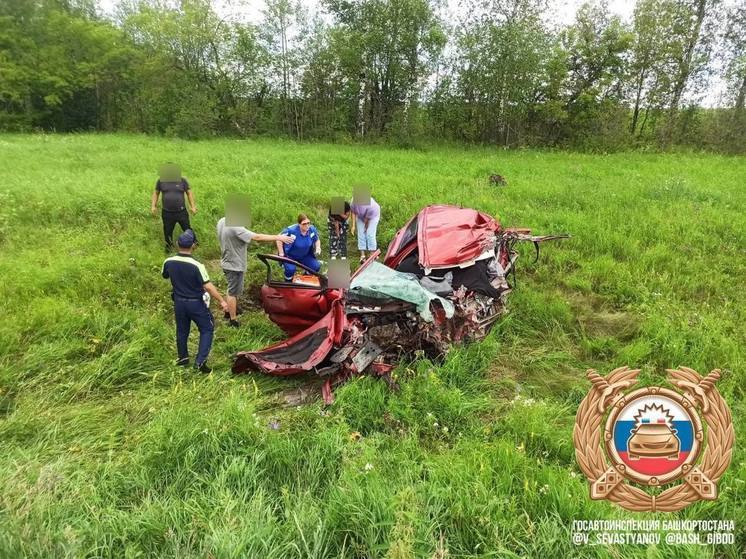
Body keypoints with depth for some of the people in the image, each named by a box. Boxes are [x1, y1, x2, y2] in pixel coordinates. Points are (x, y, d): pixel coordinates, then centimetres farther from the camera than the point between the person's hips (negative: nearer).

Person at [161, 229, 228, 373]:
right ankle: (200, 361, 3)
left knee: (182, 330, 22)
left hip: (179, 301, 5)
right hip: (196, 303, -5)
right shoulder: (197, 265, -26)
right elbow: (208, 286, -23)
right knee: (207, 329, 10)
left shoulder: (168, 262, -10)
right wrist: (222, 301, -14)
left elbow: (164, 276, 11)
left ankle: (183, 358, 37)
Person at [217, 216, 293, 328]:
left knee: (232, 290, 26)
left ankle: (229, 311, 43)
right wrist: (278, 237, -24)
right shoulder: (235, 228, -30)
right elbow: (257, 237, -29)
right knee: (233, 293, 5)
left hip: (227, 263, 9)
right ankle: (232, 321, 18)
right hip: (234, 265, -9)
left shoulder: (221, 221, -2)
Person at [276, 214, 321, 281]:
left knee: (316, 267, -12)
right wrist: (281, 254, -15)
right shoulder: (291, 230, -29)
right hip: (290, 255, -4)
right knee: (290, 269, -31)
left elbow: (317, 240, 7)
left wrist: (318, 248, -14)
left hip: (305, 255, 5)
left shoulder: (312, 230, -14)